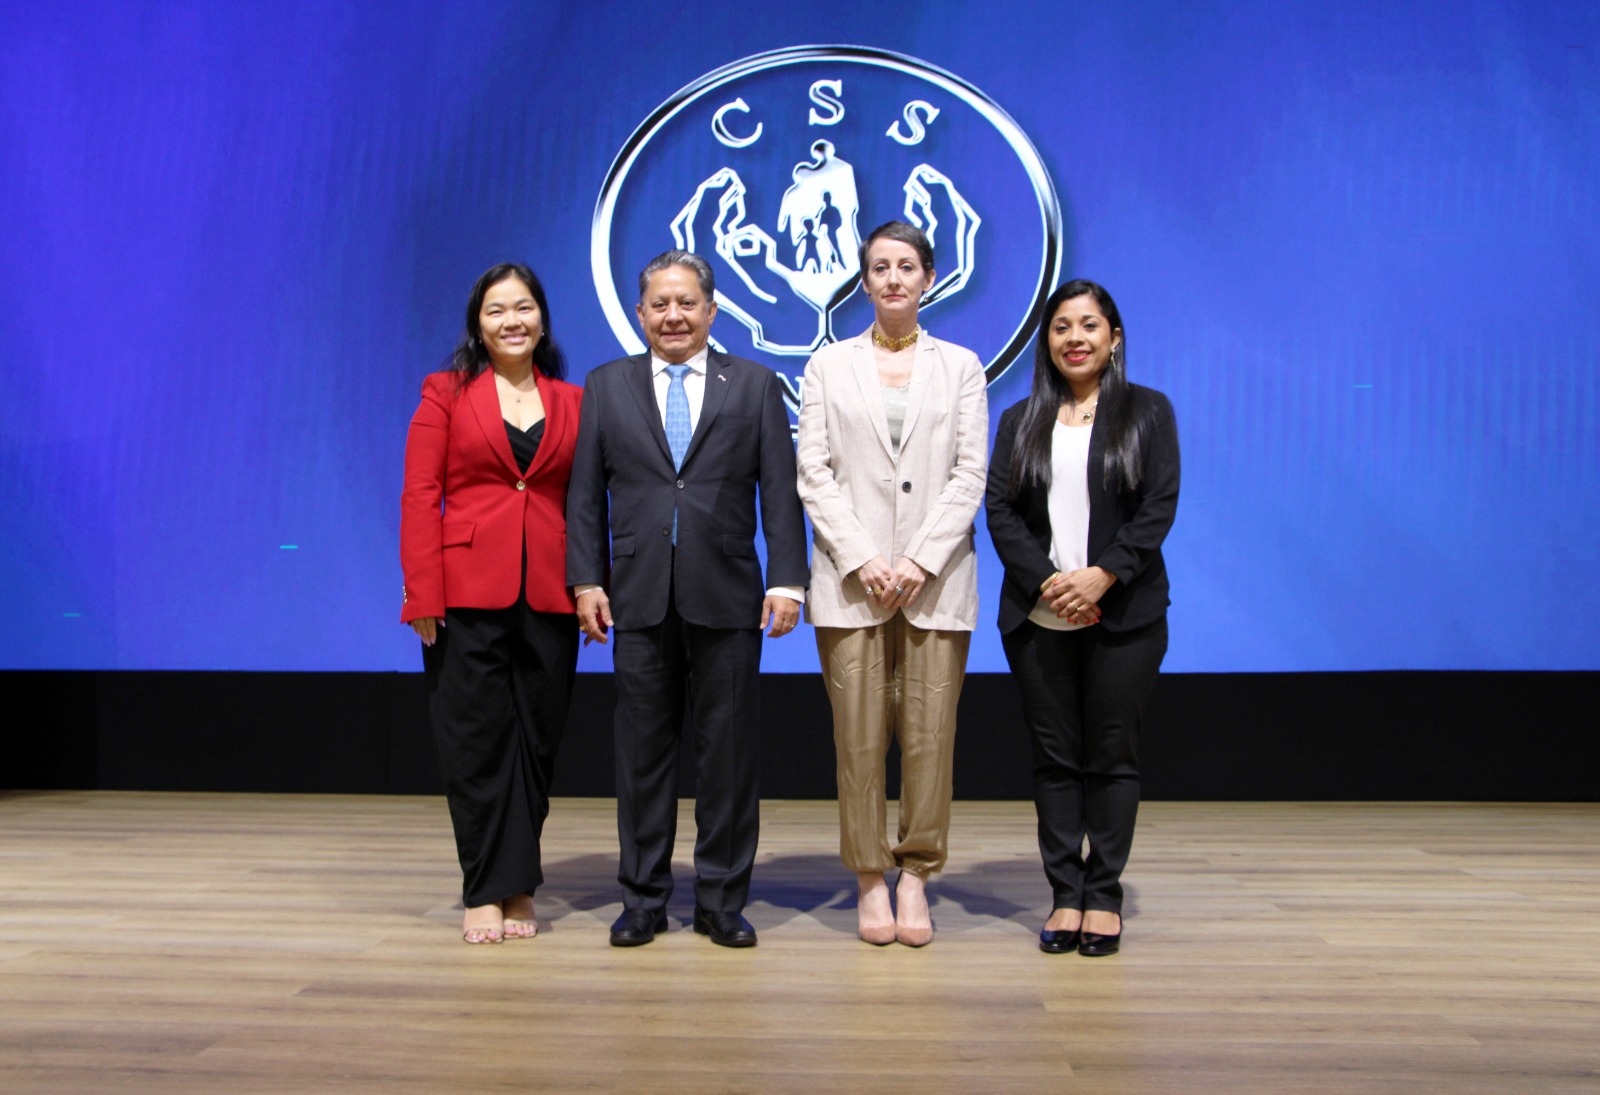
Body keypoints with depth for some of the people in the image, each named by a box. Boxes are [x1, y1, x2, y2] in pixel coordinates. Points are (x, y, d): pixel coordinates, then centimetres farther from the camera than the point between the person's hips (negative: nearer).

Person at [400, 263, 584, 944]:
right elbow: (419, 497, 0)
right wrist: (422, 595, -9)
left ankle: (519, 888, 21)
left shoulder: (572, 402, 12)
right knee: (477, 741, 2)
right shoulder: (446, 392, 6)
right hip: (469, 592, -2)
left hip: (548, 597, 2)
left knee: (535, 741, 7)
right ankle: (485, 893, 14)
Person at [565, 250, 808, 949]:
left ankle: (722, 902, 17)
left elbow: (780, 491, 3)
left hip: (727, 600, -1)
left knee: (729, 752, 4)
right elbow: (586, 496, 9)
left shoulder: (755, 386, 8)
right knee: (643, 753, 7)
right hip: (639, 598, 1)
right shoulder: (606, 387, 11)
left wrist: (787, 580, -6)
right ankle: (643, 900, 20)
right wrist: (586, 581, -1)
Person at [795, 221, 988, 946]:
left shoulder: (960, 366, 11)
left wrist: (921, 560, -9)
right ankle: (870, 879, 13)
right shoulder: (828, 365, 11)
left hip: (936, 579, 0)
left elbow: (970, 474, 3)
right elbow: (814, 473, 3)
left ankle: (915, 874, 14)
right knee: (858, 737, 1)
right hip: (852, 576, 0)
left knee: (930, 735, 0)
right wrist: (861, 558, -9)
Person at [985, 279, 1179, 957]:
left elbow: (1160, 506, -3)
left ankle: (1104, 895, 14)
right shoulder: (1020, 422, 12)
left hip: (1124, 615, -1)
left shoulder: (1148, 412, 7)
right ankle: (1065, 894, 14)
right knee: (1054, 757, 5)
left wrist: (1101, 576, -16)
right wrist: (1047, 582, -12)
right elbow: (999, 509, 2)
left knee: (1112, 756, 4)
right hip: (1038, 617, 2)